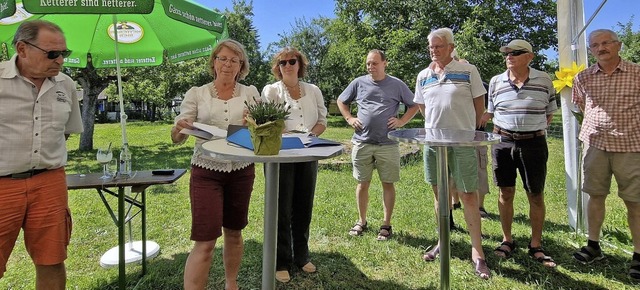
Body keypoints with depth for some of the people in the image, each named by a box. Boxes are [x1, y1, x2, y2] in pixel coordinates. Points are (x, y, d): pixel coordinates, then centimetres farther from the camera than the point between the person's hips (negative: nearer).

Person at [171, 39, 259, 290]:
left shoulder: (251, 93, 5)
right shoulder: (196, 93, 1)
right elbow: (177, 138, -2)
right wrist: (179, 128, -24)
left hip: (241, 171, 2)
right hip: (206, 172, -2)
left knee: (234, 232, 16)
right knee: (205, 241, -6)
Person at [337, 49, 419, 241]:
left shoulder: (397, 85, 4)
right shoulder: (359, 83, 8)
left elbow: (414, 105, 13)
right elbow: (341, 101, 19)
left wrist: (402, 121, -2)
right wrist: (349, 119, 6)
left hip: (388, 144, -1)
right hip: (362, 142, 2)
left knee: (388, 183, 4)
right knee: (363, 183, 9)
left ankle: (386, 225, 18)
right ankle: (362, 221, 25)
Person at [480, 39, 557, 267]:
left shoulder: (544, 80, 2)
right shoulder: (496, 82, 5)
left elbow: (550, 112, 11)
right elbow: (489, 113, 13)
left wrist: (535, 128, -2)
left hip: (533, 144, -1)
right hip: (503, 143, 1)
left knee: (536, 196, 6)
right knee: (506, 193, 8)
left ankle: (536, 246, 21)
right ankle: (507, 240, 23)